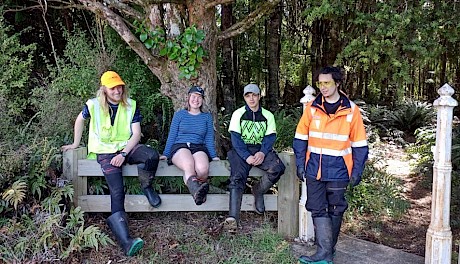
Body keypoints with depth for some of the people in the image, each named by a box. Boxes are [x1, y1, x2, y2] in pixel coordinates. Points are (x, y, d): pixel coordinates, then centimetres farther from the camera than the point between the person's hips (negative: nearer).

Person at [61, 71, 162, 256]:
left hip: (127, 147, 2)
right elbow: (80, 120, 17)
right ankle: (125, 241, -30)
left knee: (152, 155, -30)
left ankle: (146, 186, 1)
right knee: (117, 191, -22)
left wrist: (123, 154, -15)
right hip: (105, 152, -2)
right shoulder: (94, 105, -3)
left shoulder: (131, 105, -1)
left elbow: (136, 133, -3)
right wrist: (75, 144, 22)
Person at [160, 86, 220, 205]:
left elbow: (209, 139, 17)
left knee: (203, 169, -38)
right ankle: (196, 190, -62)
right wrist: (165, 154, 6)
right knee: (189, 165, -40)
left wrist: (214, 156, 5)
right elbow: (172, 136, 14)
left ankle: (197, 191, -20)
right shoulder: (180, 114, 16)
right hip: (180, 147, -1)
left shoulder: (207, 117, 21)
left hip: (199, 148, 2)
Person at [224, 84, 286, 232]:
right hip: (241, 150, -1)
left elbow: (270, 137, 2)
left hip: (261, 149, 2)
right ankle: (233, 218, -33)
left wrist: (262, 153, -19)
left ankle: (258, 190, 0)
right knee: (237, 177, -27)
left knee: (277, 168, -28)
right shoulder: (238, 114, 6)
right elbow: (235, 138, -4)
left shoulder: (268, 115, 12)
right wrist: (247, 156, -19)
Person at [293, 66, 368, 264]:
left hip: (338, 171, -1)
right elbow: (300, 138, 6)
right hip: (314, 170, 2)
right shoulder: (312, 108, 1)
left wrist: (357, 172, -2)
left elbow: (359, 144, 0)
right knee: (317, 209, 1)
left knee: (335, 210, 10)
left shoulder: (351, 110, -4)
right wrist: (300, 164, 2)